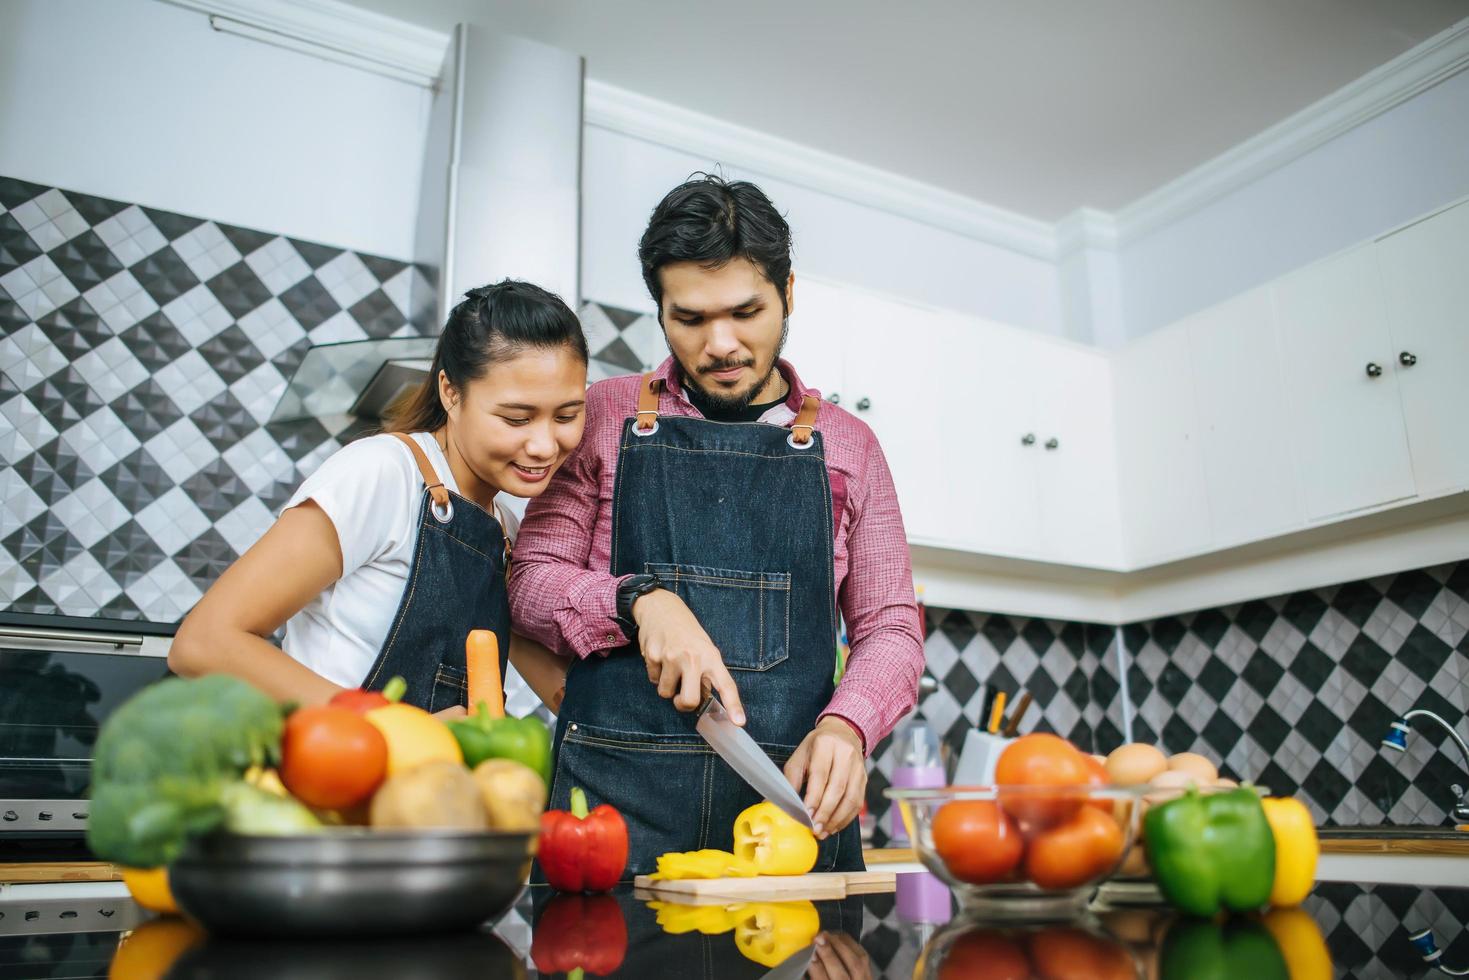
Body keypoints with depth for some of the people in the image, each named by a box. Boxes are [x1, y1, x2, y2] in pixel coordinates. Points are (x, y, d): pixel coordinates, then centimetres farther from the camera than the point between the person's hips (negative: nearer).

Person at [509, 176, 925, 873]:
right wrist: (641, 600, -13)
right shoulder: (604, 417, 8)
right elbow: (531, 581, 6)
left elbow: (891, 626, 10)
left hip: (794, 797, 1)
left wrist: (845, 725, -10)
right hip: (614, 791, -1)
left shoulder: (848, 444, 11)